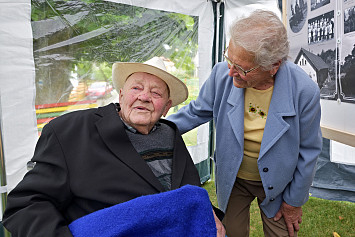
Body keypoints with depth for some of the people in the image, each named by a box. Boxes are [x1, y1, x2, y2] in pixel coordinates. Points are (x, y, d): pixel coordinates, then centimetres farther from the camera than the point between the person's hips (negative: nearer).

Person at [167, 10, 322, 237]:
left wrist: (294, 201, -2)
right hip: (233, 180, 2)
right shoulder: (222, 73, -20)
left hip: (276, 183, -1)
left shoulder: (304, 91, -26)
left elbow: (308, 151, -12)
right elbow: (197, 112, -1)